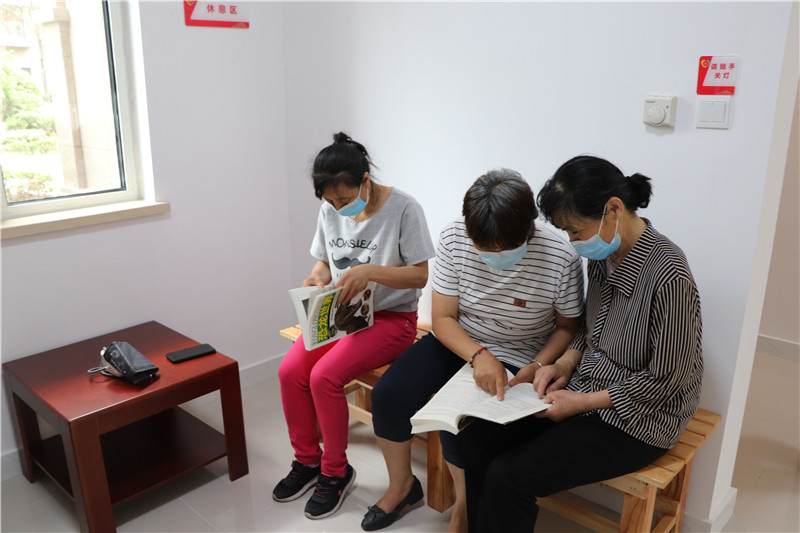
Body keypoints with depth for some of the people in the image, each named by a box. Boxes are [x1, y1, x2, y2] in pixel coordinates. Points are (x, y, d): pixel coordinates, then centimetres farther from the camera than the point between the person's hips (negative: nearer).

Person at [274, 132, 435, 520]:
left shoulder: (403, 208, -15)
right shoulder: (330, 210, 2)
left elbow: (420, 274, -14)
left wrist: (370, 271, -28)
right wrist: (317, 278, -9)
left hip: (391, 318, -6)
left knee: (324, 377, -24)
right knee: (289, 371, -15)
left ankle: (335, 472, 1)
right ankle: (306, 460, 9)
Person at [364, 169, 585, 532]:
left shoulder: (561, 259, -23)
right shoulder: (454, 239, -16)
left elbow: (568, 326, -5)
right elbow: (442, 318, -11)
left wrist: (538, 366, -20)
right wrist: (478, 355, -27)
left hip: (514, 357, -3)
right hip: (455, 341, 4)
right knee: (387, 396, -11)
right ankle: (401, 485, 17)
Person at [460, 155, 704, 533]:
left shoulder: (669, 277, -25)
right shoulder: (603, 254, 0)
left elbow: (664, 380, -18)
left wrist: (582, 402, -16)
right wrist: (564, 364, -3)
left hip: (636, 418, -7)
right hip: (582, 389, 8)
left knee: (507, 477, -17)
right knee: (476, 439, -5)